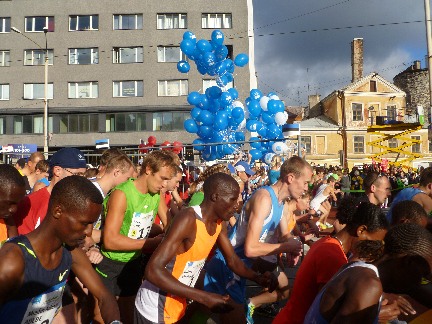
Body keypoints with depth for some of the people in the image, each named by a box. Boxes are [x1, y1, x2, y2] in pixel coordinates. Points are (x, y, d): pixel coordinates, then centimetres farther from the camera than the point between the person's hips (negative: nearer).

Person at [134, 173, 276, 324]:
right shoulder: (188, 219, -28)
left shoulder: (220, 223, -2)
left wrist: (258, 278, -8)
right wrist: (205, 298, -32)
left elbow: (233, 260, 9)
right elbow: (153, 271, -32)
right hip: (155, 309, -7)